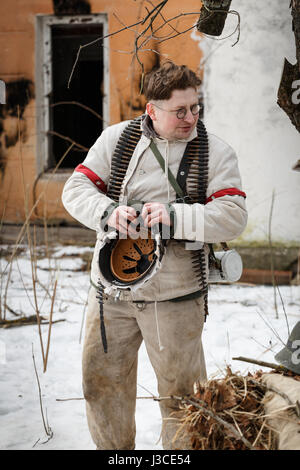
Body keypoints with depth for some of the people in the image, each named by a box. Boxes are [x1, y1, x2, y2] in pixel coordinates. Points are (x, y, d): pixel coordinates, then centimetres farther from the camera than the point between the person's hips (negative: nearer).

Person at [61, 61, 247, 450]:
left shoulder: (215, 152, -3)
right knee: (101, 380, 13)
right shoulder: (117, 138, 2)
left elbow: (233, 216, -12)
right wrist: (108, 211, -20)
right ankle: (114, 447, 34)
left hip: (174, 294, -2)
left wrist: (174, 216, -25)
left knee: (180, 392, 3)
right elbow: (76, 188, 1)